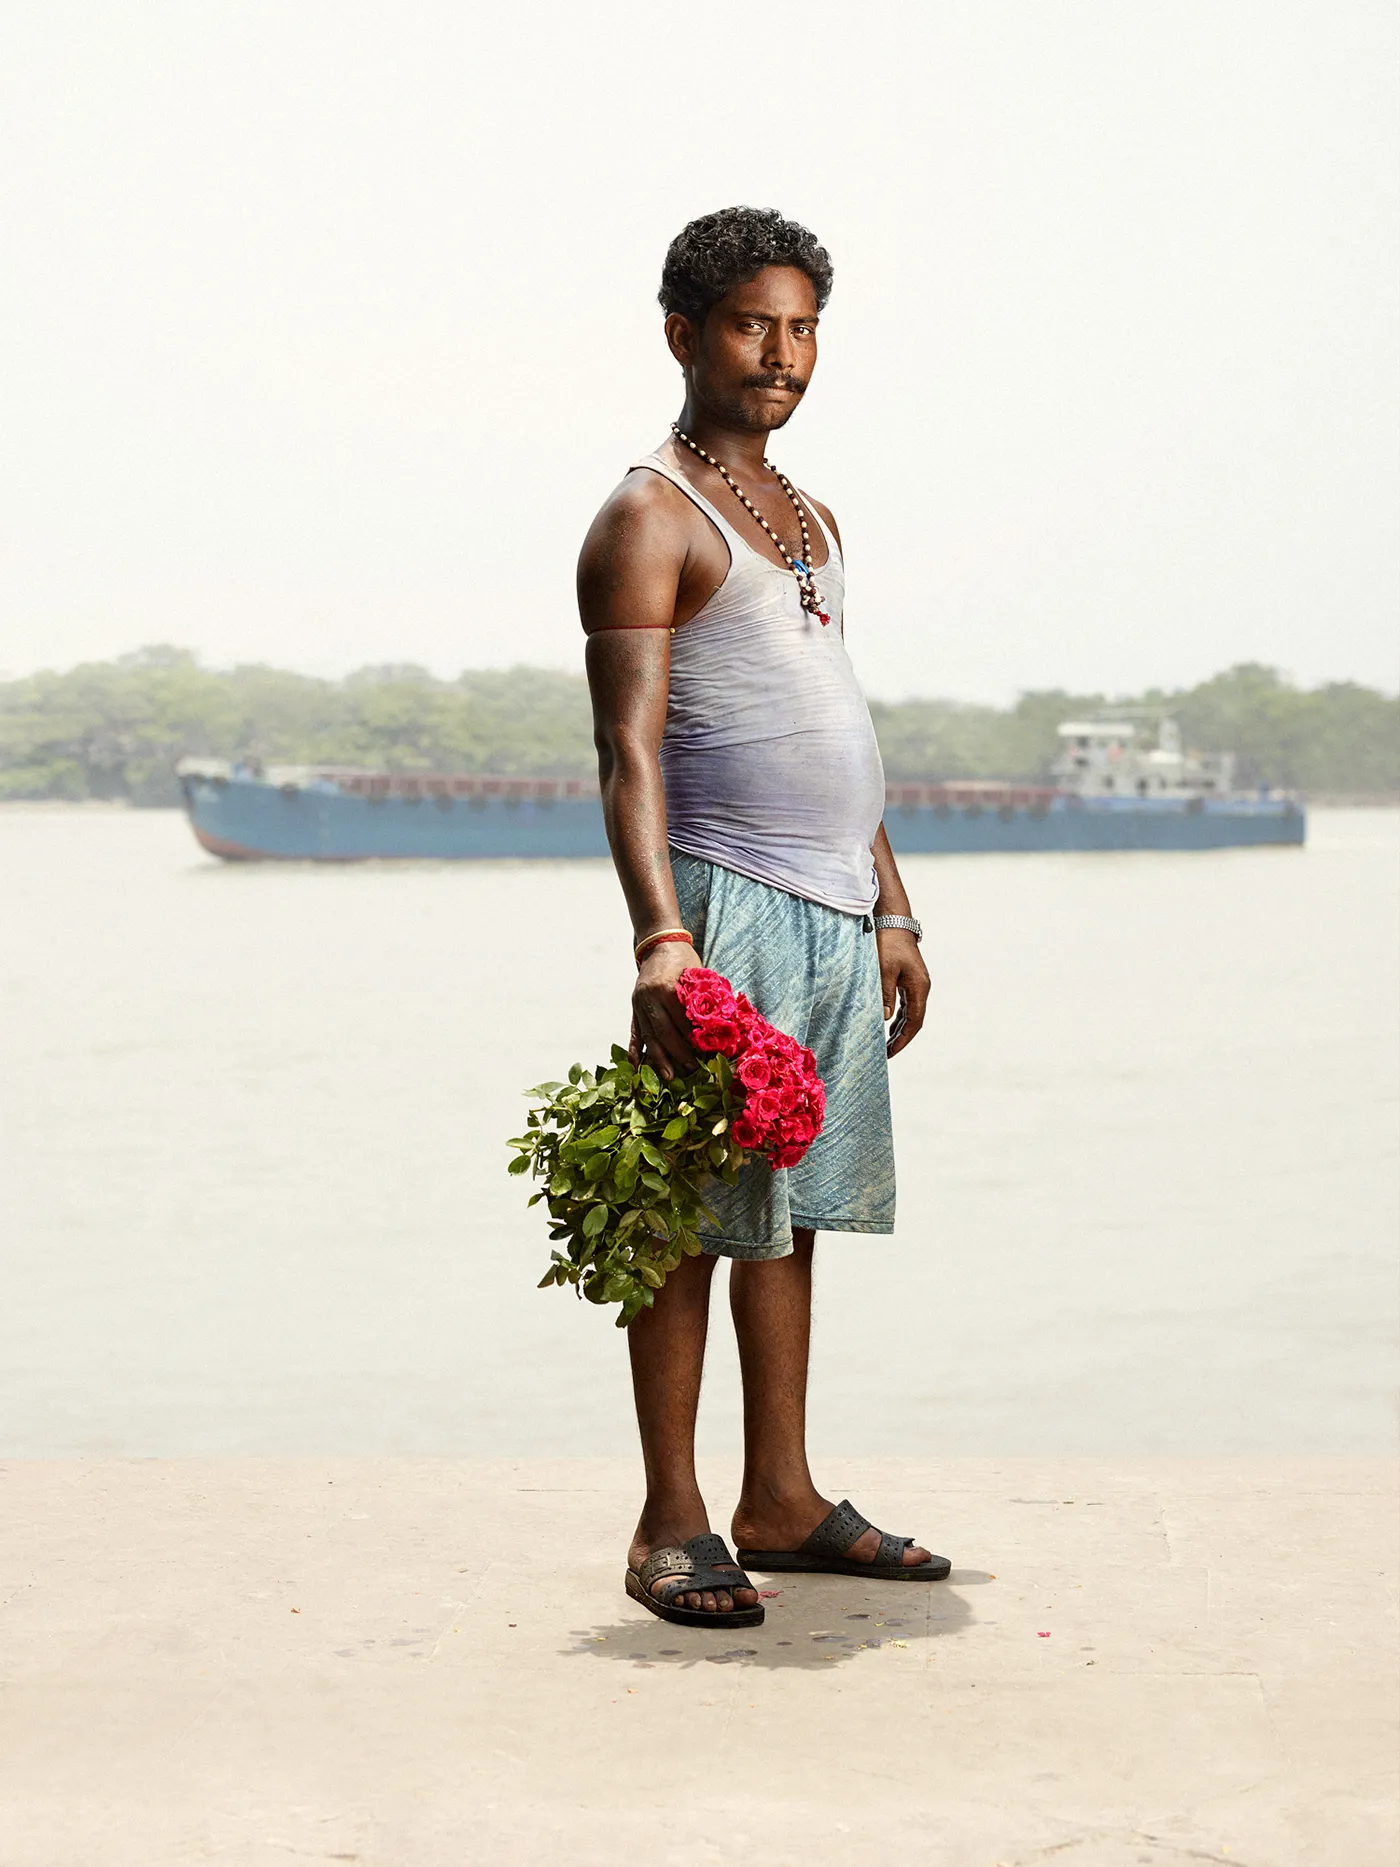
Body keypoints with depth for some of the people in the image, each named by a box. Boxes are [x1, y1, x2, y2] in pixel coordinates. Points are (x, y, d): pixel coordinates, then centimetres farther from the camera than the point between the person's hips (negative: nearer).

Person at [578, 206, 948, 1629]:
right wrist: (660, 938, -25)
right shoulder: (649, 517, -5)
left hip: (835, 913, 8)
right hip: (728, 908, -8)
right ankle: (672, 1527, 2)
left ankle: (782, 1500, 18)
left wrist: (891, 909, 20)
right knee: (695, 1215, -5)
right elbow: (630, 751, -14)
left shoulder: (809, 520, 20)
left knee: (794, 1207, 11)